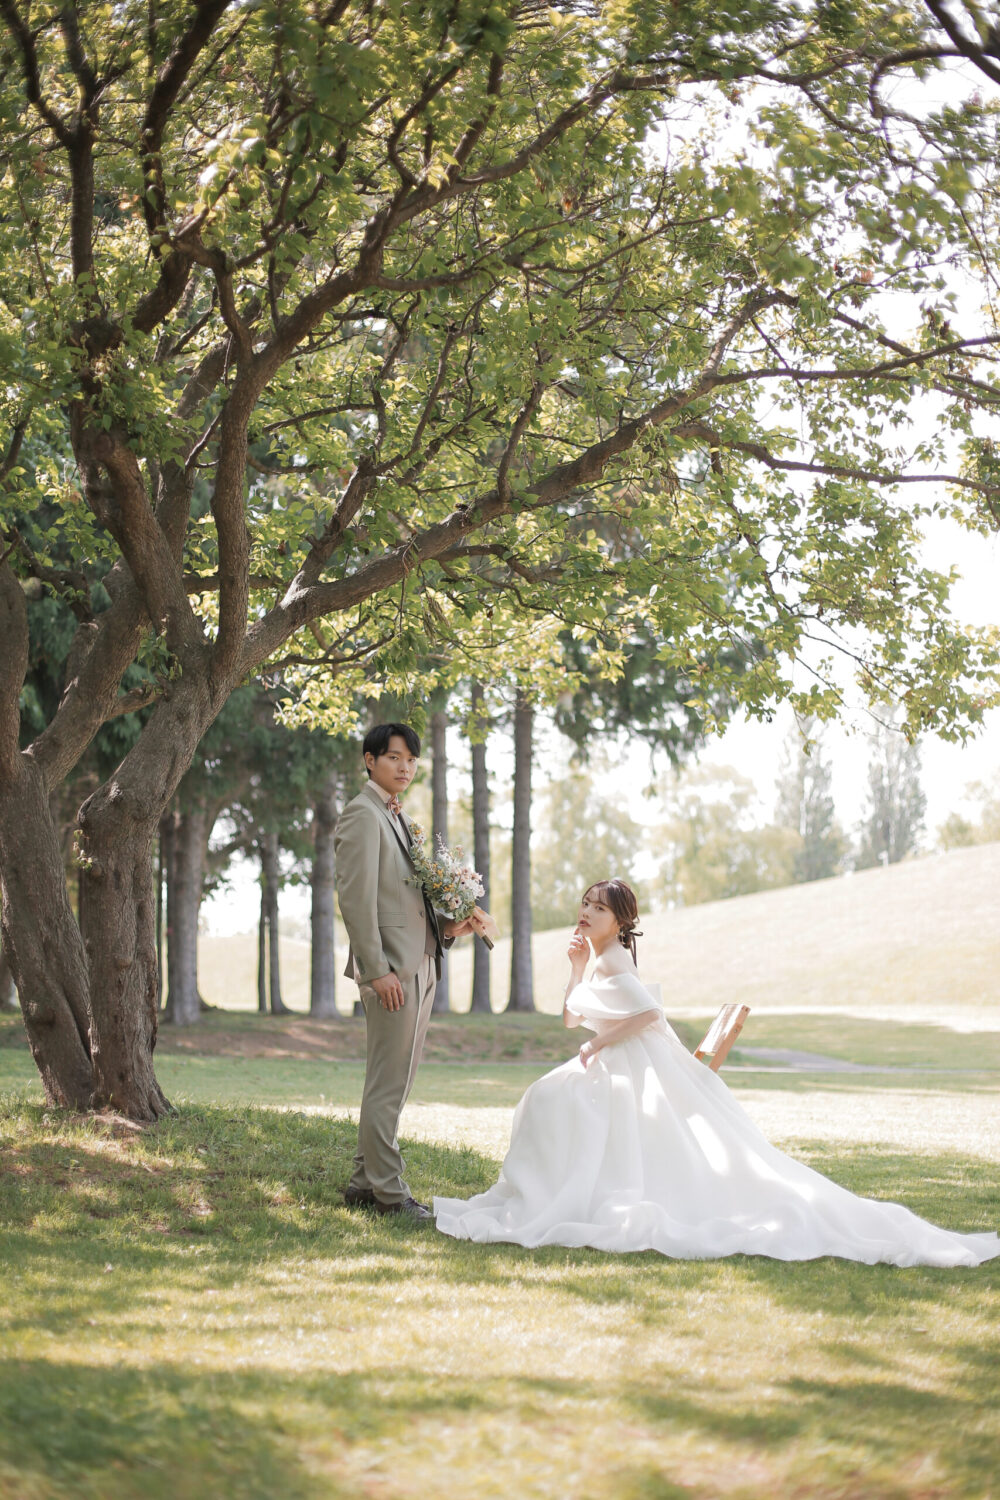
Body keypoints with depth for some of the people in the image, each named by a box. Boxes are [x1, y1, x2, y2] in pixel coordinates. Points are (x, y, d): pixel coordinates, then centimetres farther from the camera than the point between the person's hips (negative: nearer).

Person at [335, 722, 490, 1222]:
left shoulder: (398, 819, 21)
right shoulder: (363, 816, -9)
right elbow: (356, 899, -17)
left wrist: (449, 926, 6)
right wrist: (377, 970, -21)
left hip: (420, 968, 10)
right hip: (392, 970, -10)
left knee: (394, 1081, 13)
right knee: (387, 1084, -6)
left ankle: (364, 1182, 20)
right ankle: (386, 1190, -1)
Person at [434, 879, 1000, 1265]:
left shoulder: (615, 960, -12)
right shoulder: (603, 962, 17)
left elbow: (648, 1011, -25)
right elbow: (572, 1017, 25)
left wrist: (602, 1041, -17)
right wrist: (576, 966, 15)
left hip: (643, 1072, -10)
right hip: (621, 1074, 10)